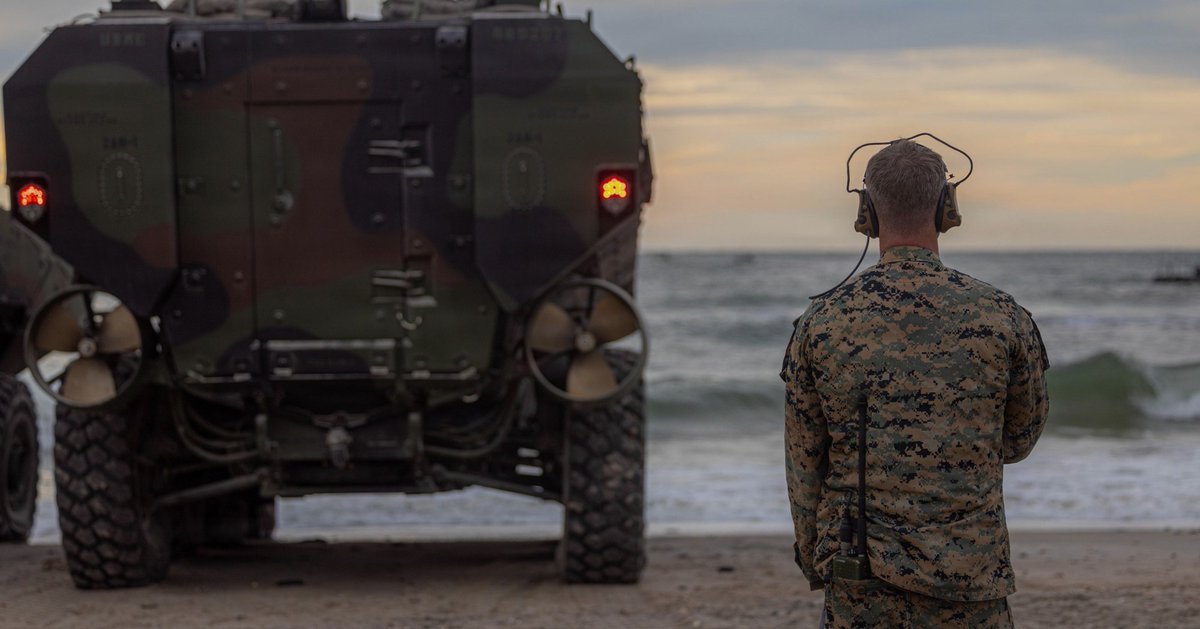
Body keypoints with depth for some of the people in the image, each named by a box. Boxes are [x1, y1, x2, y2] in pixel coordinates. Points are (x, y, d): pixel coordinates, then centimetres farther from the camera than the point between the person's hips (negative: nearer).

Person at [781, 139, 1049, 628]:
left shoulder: (821, 323, -2)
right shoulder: (1002, 318, -4)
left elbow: (804, 463, 5)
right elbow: (1019, 440, 10)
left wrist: (813, 560, 17)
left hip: (859, 585, 1)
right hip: (970, 582, -1)